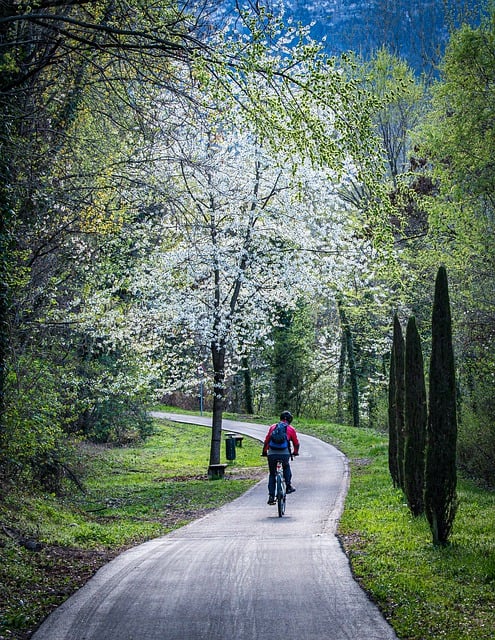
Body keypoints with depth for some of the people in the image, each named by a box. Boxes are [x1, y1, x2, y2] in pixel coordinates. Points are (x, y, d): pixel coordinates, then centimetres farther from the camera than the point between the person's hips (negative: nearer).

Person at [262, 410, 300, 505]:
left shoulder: (273, 427, 18)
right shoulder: (291, 429, 13)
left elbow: (266, 441, 19)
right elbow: (296, 444, 19)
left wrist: (264, 452, 33)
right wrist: (295, 452, 38)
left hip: (272, 454, 1)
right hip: (284, 454, -1)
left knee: (272, 474, 16)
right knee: (286, 468, 32)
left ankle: (271, 496, 9)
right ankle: (288, 486, 23)